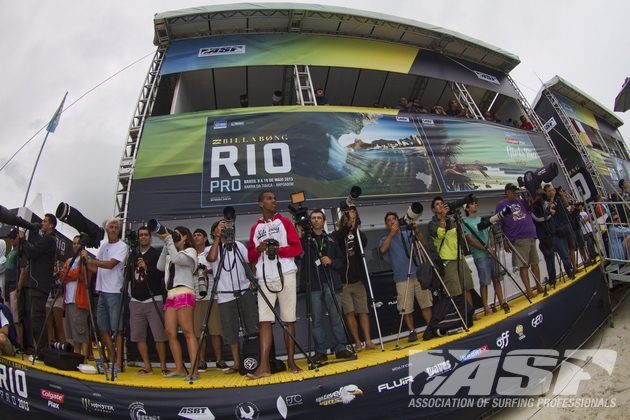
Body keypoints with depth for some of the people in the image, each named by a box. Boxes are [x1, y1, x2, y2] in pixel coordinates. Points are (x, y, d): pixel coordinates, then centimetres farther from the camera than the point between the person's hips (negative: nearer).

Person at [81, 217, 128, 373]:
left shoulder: (122, 246, -5)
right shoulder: (103, 246, 16)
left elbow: (110, 264, -18)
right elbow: (96, 268, 17)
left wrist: (89, 259, -15)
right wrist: (86, 262, 0)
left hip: (115, 292, -7)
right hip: (102, 291, 7)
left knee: (117, 328, -5)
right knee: (102, 327, 10)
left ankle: (118, 363, 1)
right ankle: (112, 359, 21)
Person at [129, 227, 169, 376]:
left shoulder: (157, 254, 1)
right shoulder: (133, 255, 14)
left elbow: (162, 273, -9)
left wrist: (147, 268, -22)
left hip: (153, 300, -5)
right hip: (136, 301, 5)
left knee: (159, 335, -6)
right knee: (138, 335, 4)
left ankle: (163, 366, 1)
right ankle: (147, 366, 14)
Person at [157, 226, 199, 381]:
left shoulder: (190, 251, 5)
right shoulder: (171, 254, 26)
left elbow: (176, 259, -13)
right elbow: (160, 266, 12)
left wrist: (168, 240, -4)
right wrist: (165, 245, 12)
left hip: (184, 293, -7)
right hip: (171, 295, 8)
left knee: (188, 331, -13)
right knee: (170, 333, 1)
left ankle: (194, 370, -15)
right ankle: (179, 369, 6)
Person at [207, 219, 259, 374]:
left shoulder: (238, 245, 10)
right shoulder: (212, 248, 4)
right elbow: (211, 258, -20)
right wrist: (217, 239, -11)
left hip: (245, 291, 1)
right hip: (225, 295, -1)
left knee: (253, 326, -1)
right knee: (230, 330, 4)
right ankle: (236, 363, 15)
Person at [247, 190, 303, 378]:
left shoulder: (284, 221, 10)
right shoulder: (255, 228, 16)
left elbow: (297, 248, 2)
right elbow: (250, 257, 13)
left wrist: (278, 250, -12)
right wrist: (258, 250, -8)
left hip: (286, 275, -1)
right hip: (264, 278, 1)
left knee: (289, 320, 2)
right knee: (264, 321, -6)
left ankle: (291, 361, 9)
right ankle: (264, 366, -6)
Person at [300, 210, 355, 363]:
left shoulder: (331, 240, 17)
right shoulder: (305, 238, 8)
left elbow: (341, 261, 16)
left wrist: (331, 261, -4)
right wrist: (298, 237, -16)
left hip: (331, 282, 2)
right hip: (313, 284, -2)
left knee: (336, 316, 3)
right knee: (317, 319, 1)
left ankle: (340, 349, 10)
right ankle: (321, 352, 8)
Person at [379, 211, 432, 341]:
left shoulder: (408, 233, 13)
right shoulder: (385, 239, 7)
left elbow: (424, 243, 2)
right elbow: (382, 250, -15)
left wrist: (417, 231, -15)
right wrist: (391, 234, -18)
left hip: (418, 274, 2)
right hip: (402, 278, -2)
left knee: (426, 303, 5)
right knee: (406, 309, -5)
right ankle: (412, 332, 5)